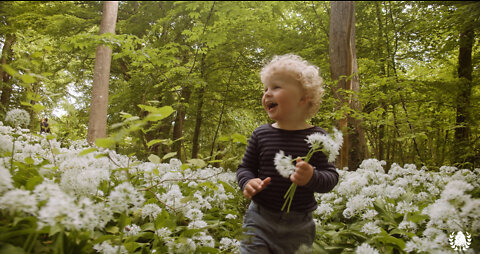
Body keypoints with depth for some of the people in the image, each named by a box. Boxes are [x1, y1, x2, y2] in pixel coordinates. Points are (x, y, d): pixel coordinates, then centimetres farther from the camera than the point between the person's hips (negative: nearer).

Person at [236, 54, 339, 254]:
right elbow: (245, 168, 3)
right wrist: (248, 182, -18)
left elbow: (331, 176, -9)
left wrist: (312, 177, -30)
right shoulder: (260, 134, -4)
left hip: (298, 226, 0)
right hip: (260, 220, 0)